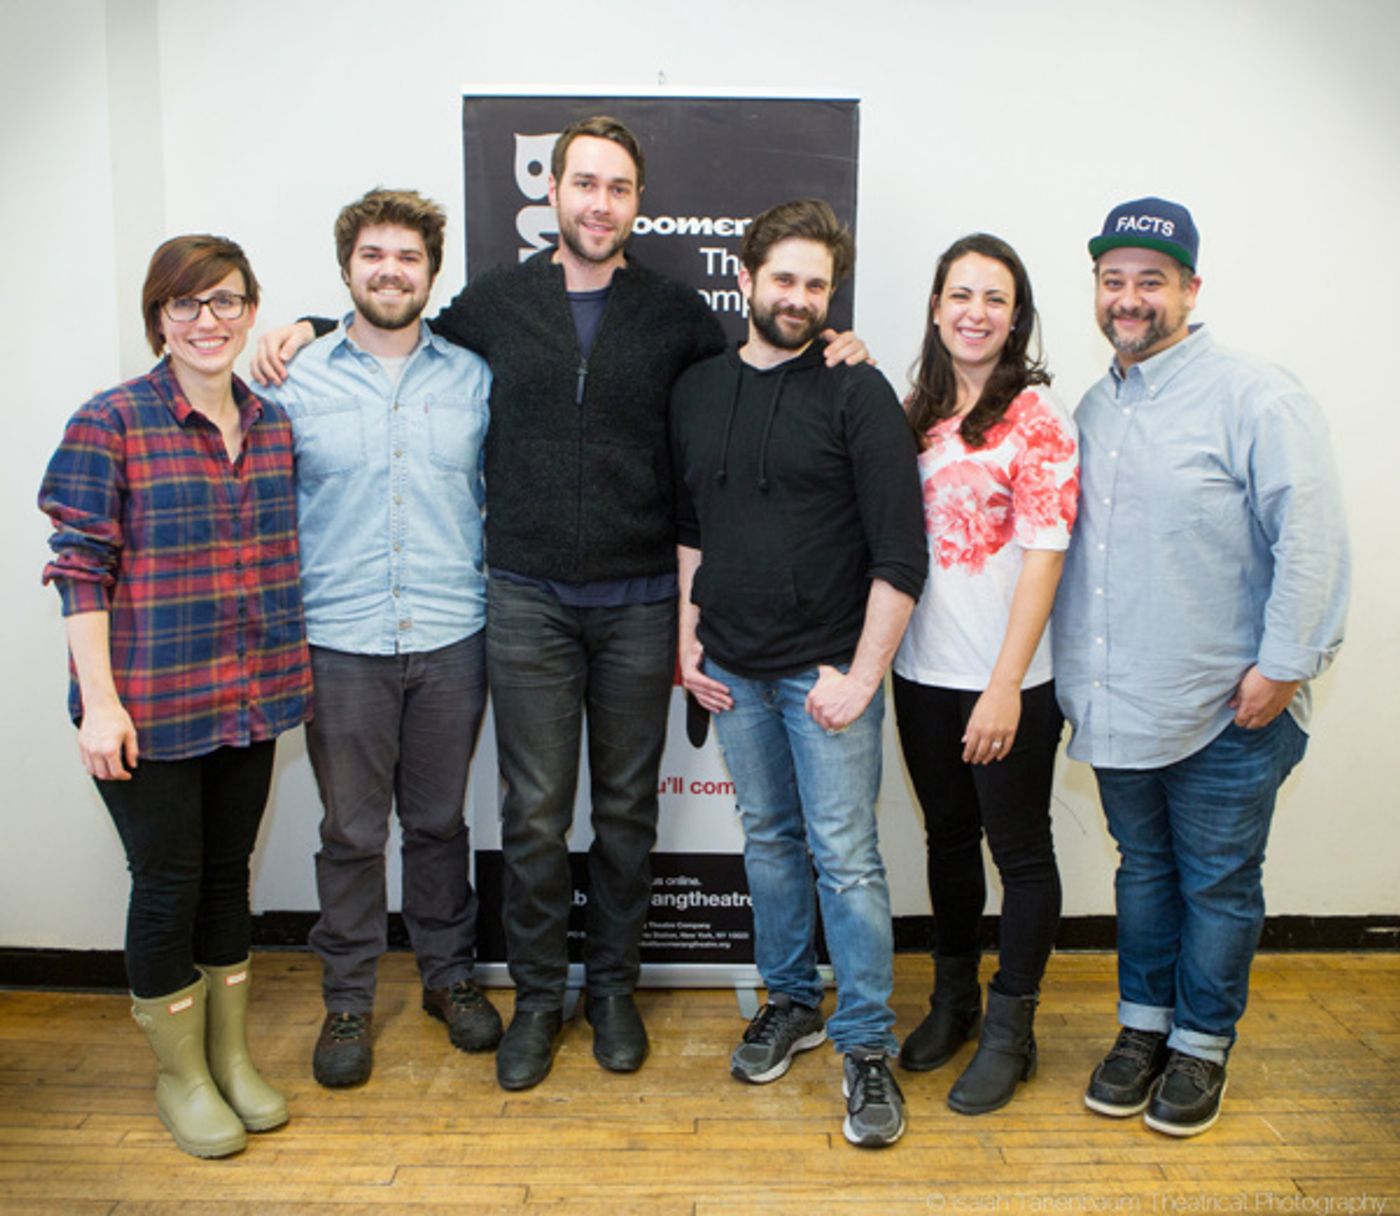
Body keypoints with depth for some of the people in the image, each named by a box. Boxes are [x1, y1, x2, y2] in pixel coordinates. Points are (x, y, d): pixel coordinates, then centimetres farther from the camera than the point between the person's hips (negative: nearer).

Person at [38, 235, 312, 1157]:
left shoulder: (272, 425, 7)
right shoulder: (111, 423, -8)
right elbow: (82, 571, -10)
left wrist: (290, 670, 11)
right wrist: (100, 700, -14)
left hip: (253, 699, 5)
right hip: (152, 705, -5)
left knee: (230, 872, 16)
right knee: (169, 883, 6)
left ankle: (232, 1057, 34)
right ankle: (181, 1076, 27)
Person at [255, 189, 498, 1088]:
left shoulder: (473, 379, 5)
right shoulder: (296, 383, 2)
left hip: (451, 641, 1)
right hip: (340, 643, -1)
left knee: (439, 820, 14)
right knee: (351, 830, 8)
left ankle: (450, 974, 32)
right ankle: (348, 1000, 26)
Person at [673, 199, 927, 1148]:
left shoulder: (857, 394, -7)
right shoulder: (698, 391, 9)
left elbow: (901, 555, -10)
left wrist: (862, 675, -14)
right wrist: (688, 640, 8)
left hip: (827, 668, -4)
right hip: (732, 668, 5)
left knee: (846, 856, -1)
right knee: (769, 839, 15)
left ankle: (867, 1046, 13)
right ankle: (792, 1003, 32)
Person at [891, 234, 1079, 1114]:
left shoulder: (1037, 414, -9)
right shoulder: (919, 411, 9)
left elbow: (1044, 554, -13)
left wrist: (1006, 686, -19)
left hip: (1008, 679, -5)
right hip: (923, 672, 6)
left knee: (1020, 851, 8)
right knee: (949, 836, 18)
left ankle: (1011, 1032, 25)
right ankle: (953, 1000, 36)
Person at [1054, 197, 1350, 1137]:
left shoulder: (1255, 397, -11)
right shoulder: (1094, 408, 10)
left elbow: (1313, 539, -15)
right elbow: (1067, 543, 18)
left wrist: (1284, 665, -17)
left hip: (1226, 709, -5)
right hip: (1119, 705, 6)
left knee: (1218, 883, 9)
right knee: (1143, 870, 18)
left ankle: (1201, 1045, 26)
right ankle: (1143, 1025, 33)